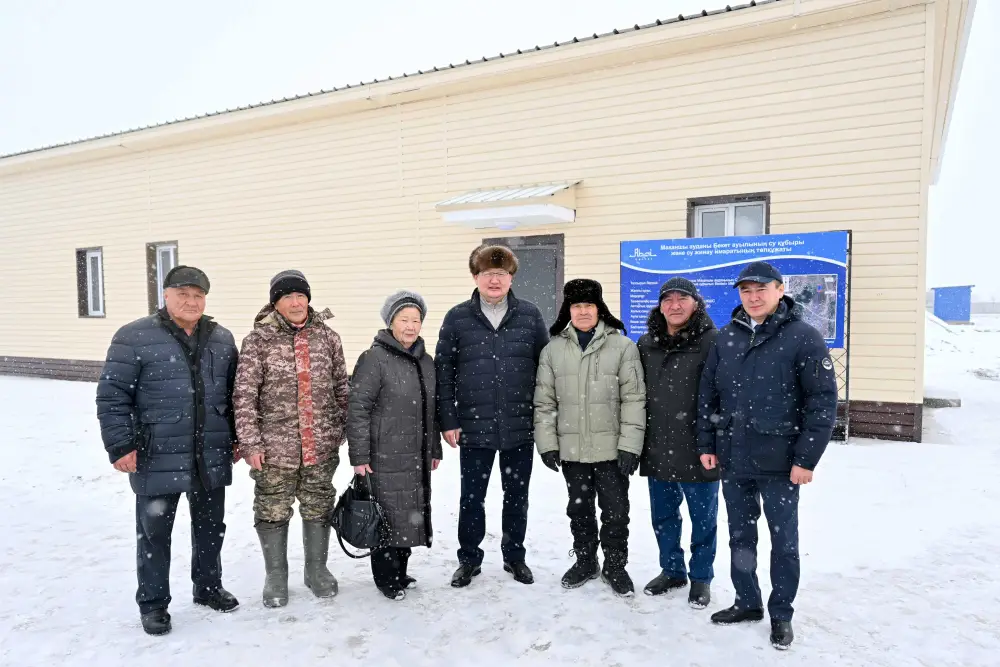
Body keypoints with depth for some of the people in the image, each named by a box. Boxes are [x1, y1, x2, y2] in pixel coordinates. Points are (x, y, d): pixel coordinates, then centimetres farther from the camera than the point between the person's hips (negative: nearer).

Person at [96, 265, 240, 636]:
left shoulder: (222, 339, 6)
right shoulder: (135, 338, -7)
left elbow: (234, 393, 14)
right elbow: (112, 396, -8)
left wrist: (237, 438, 13)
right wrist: (120, 446, -12)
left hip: (212, 458, 4)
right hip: (158, 460, -4)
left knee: (211, 527, 17)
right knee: (154, 533, 9)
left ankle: (208, 587, 36)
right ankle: (153, 603, 27)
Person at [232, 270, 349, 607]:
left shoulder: (327, 337, 3)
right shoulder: (258, 340, -6)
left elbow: (342, 387, 9)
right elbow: (245, 394, -8)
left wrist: (348, 428, 9)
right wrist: (250, 442, -11)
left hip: (322, 446, 3)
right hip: (275, 446, -2)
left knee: (318, 507, 14)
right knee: (273, 511, 9)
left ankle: (317, 569, 33)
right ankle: (275, 576, 29)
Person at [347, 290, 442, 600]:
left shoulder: (426, 361, 11)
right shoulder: (374, 359, -11)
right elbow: (358, 409, -14)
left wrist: (435, 450, 19)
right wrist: (359, 456, -16)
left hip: (417, 458, 7)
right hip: (385, 458, -7)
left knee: (410, 517, 14)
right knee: (388, 517, 1)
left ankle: (400, 572, 32)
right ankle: (386, 577, 20)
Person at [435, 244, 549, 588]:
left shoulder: (530, 315, 1)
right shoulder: (457, 318, -1)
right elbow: (443, 371, -1)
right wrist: (448, 420, -5)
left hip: (521, 427, 1)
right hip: (474, 427, -1)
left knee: (517, 496, 14)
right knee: (472, 497, 11)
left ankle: (515, 556, 33)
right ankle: (469, 559, 30)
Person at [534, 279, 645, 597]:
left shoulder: (622, 346, -6)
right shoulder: (553, 349, 4)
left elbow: (634, 399, -7)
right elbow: (544, 401, 5)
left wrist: (630, 446, -12)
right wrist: (547, 443, -1)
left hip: (611, 448, -2)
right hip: (571, 449, 3)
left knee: (615, 510, 8)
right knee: (579, 509, 17)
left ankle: (615, 566, 29)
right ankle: (585, 561, 36)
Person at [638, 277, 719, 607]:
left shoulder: (712, 342, -9)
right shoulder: (646, 344, 7)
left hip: (697, 450, -5)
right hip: (657, 449, 5)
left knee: (702, 517, 12)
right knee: (663, 516, 17)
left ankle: (701, 577, 30)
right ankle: (672, 570, 37)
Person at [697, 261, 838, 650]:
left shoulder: (803, 337, -9)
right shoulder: (726, 337, 5)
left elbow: (823, 401, -11)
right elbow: (708, 394, 9)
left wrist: (806, 459, -13)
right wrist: (707, 445, 6)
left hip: (780, 462, -4)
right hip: (733, 459, 5)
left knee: (783, 540, 10)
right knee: (740, 536, 16)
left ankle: (781, 614, 28)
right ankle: (747, 602, 34)